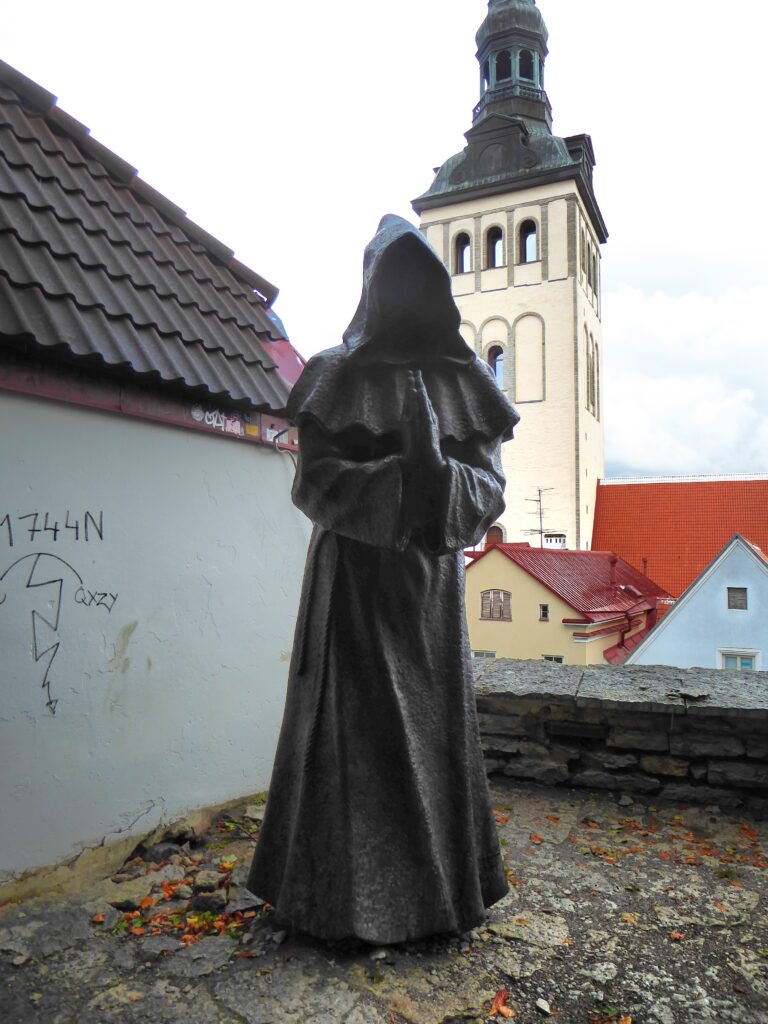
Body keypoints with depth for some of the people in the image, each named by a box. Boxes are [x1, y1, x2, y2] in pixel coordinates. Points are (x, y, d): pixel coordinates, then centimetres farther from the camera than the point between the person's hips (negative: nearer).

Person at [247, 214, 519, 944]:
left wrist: (438, 473, -20)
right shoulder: (338, 376, 3)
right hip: (353, 577, -1)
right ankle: (350, 886, 16)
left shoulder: (462, 383, 6)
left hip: (430, 581, 1)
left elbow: (489, 487, -1)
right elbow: (317, 479, -6)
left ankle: (440, 877, 21)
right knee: (356, 724, 2)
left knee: (433, 722, 7)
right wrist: (405, 481, -20)